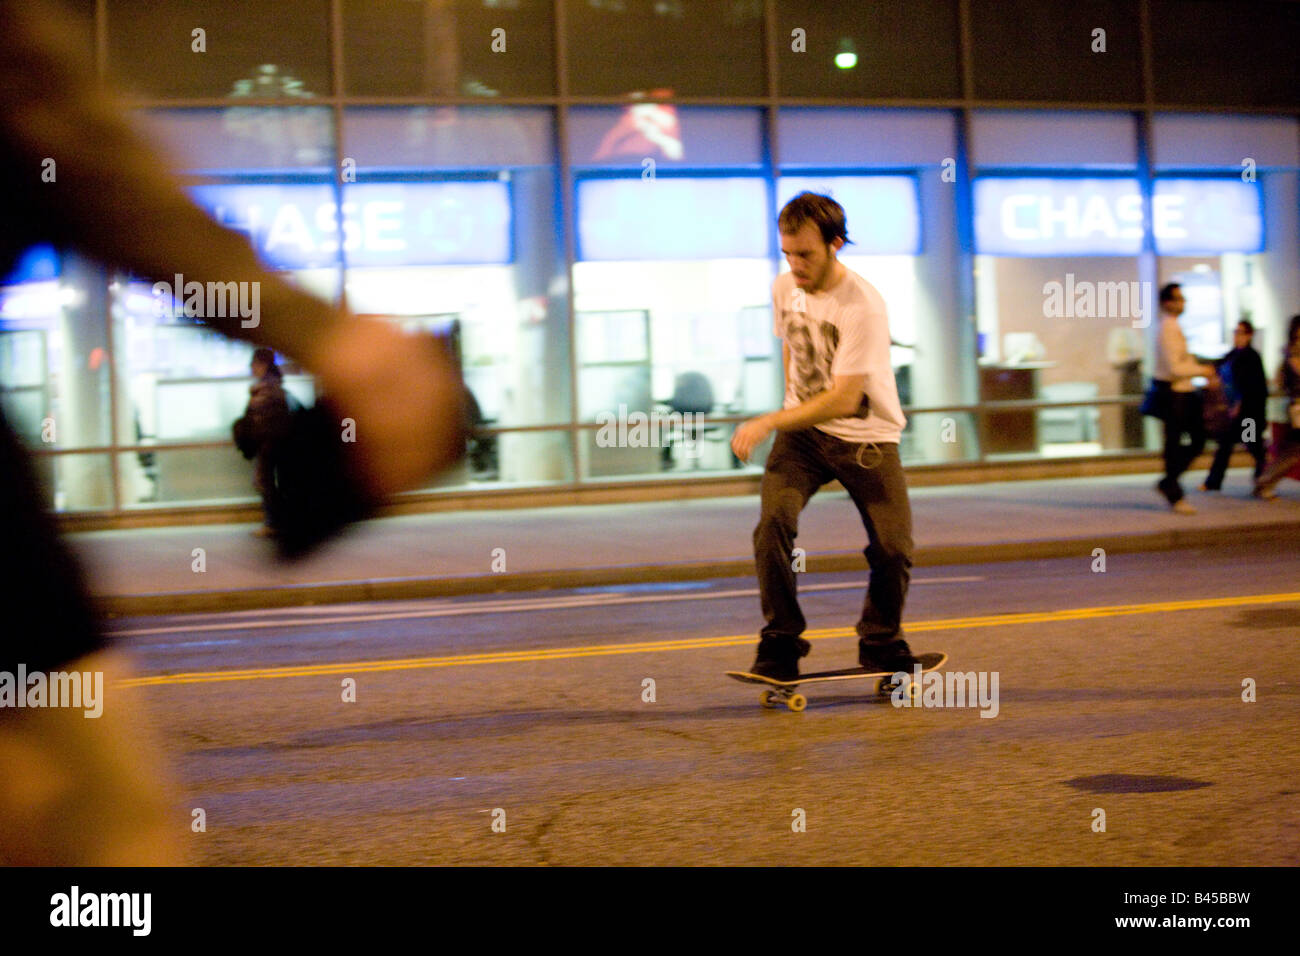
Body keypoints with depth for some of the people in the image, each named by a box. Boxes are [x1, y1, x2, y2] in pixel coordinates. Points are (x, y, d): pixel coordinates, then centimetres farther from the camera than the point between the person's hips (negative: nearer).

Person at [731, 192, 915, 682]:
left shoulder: (863, 306, -22)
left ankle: (881, 643, 19)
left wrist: (768, 422, -24)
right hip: (803, 430, 4)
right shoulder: (784, 287, -2)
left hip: (867, 437, -3)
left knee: (893, 549, -10)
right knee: (773, 520, -21)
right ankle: (780, 646, -9)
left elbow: (843, 399, -25)